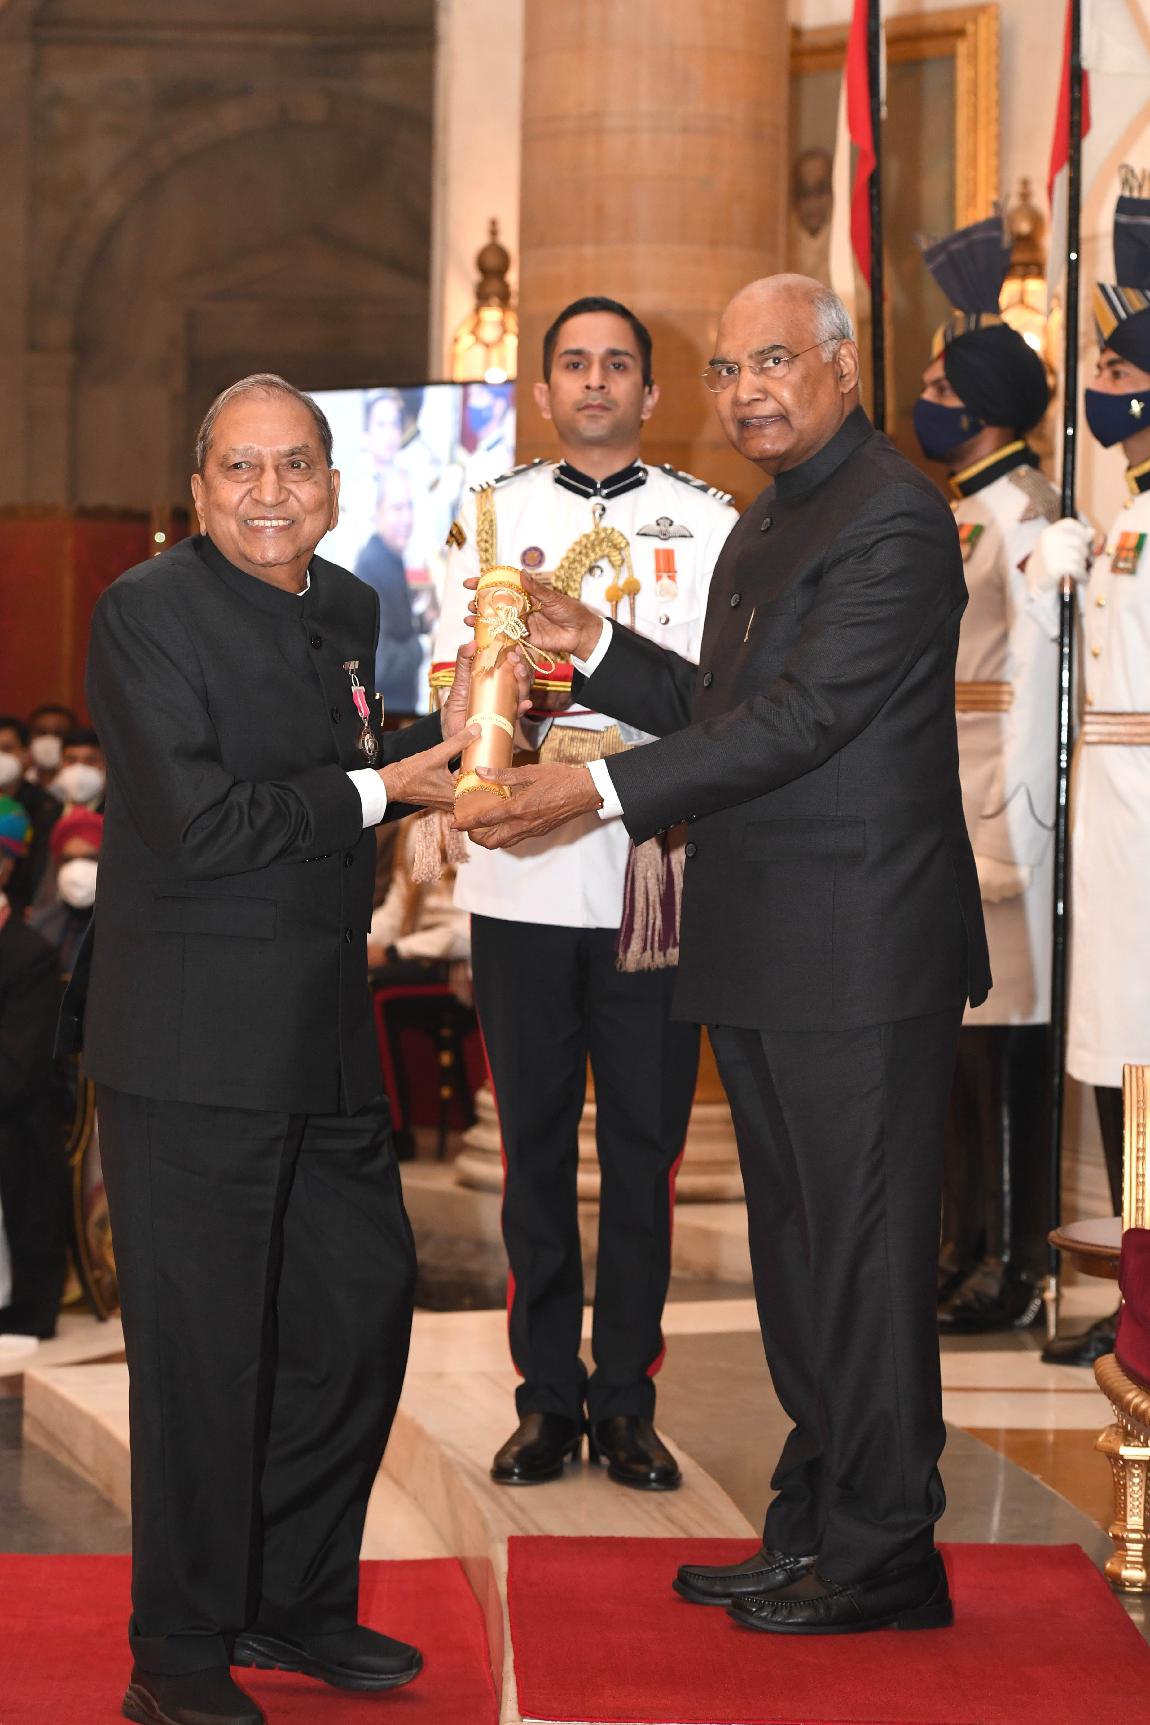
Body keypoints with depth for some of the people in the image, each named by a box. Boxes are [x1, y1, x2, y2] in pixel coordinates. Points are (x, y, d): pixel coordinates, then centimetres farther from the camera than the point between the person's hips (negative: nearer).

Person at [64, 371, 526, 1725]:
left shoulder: (346, 607, 11)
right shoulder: (147, 611, -12)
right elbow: (198, 824, -20)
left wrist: (441, 736, 4)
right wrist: (377, 789, -13)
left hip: (325, 1035, 8)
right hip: (192, 1041, -8)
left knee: (363, 1306, 14)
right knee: (203, 1347, 0)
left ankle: (293, 1601, 31)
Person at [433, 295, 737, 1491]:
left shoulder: (710, 522, 6)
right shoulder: (490, 517, 10)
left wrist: (625, 768, -18)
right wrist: (545, 751, -16)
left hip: (655, 880, -1)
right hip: (522, 878, 1)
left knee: (645, 1144, 3)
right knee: (535, 1141, 6)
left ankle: (627, 1401, 14)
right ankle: (547, 1397, 16)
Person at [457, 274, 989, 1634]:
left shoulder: (893, 520, -14)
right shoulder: (765, 525, 18)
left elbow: (803, 720, -21)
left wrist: (596, 793, -23)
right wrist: (594, 649, 10)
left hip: (859, 952, -10)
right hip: (762, 956, 10)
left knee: (861, 1251, -2)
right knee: (795, 1249, 15)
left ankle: (882, 1551, 8)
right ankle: (814, 1519, 25)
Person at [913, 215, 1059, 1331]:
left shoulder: (1022, 514, -13)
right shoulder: (965, 513, 17)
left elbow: (1037, 679, -17)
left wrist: (1010, 835, -20)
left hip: (992, 813, -10)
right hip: (944, 817, 10)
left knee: (1001, 1042, -4)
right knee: (955, 1039, 14)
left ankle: (1015, 1272, 3)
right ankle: (963, 1252, 24)